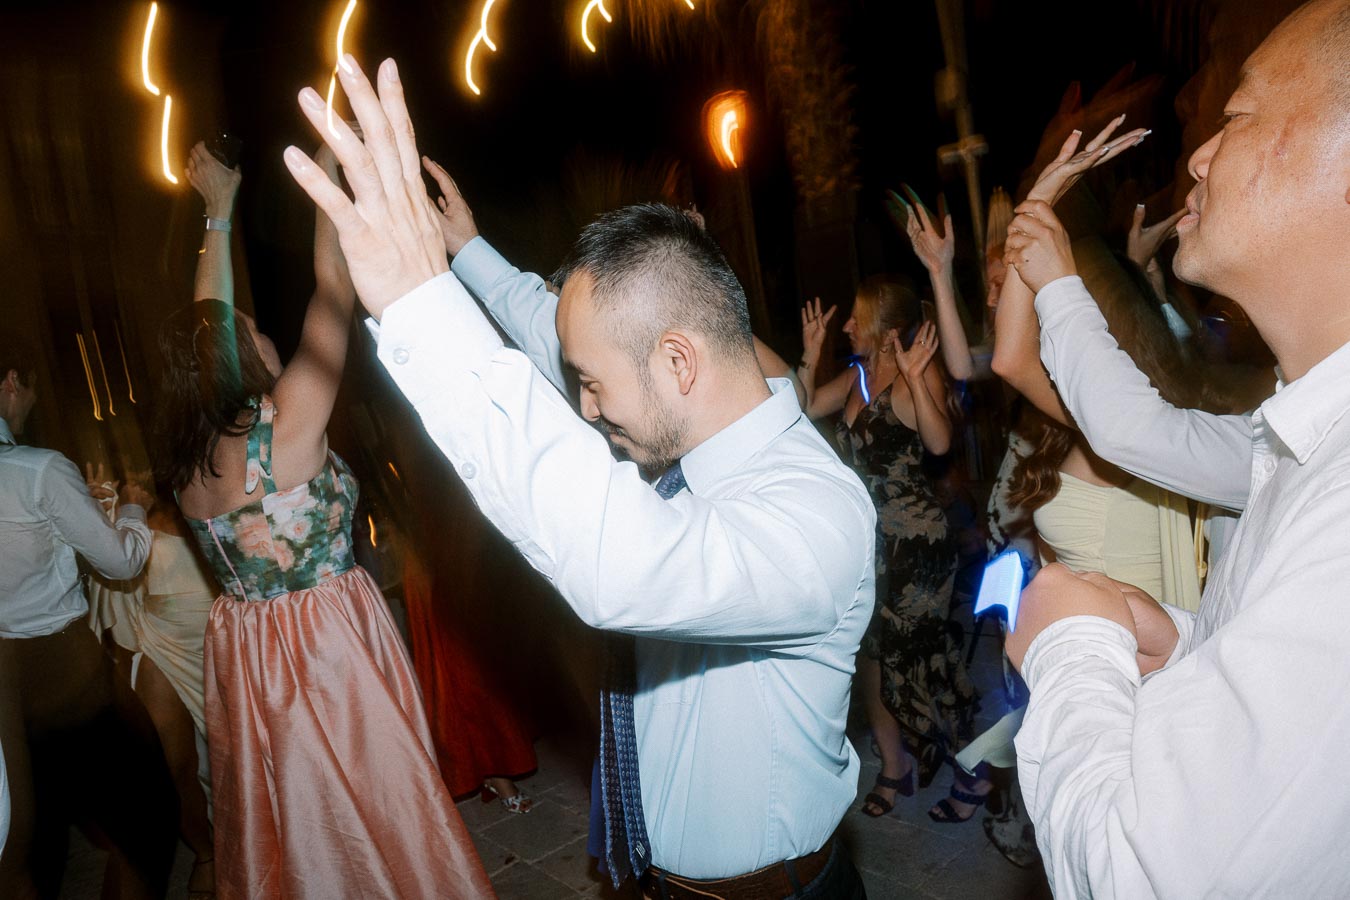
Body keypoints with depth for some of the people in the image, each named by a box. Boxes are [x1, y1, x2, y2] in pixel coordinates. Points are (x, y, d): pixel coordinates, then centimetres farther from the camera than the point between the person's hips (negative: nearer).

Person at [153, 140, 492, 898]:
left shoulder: (187, 452, -2)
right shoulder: (284, 425, -20)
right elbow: (333, 287, -16)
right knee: (371, 812, 9)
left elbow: (204, 326, 11)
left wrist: (220, 212, 18)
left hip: (244, 654, 7)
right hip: (328, 644, -7)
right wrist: (330, 167, -6)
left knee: (283, 822, 22)